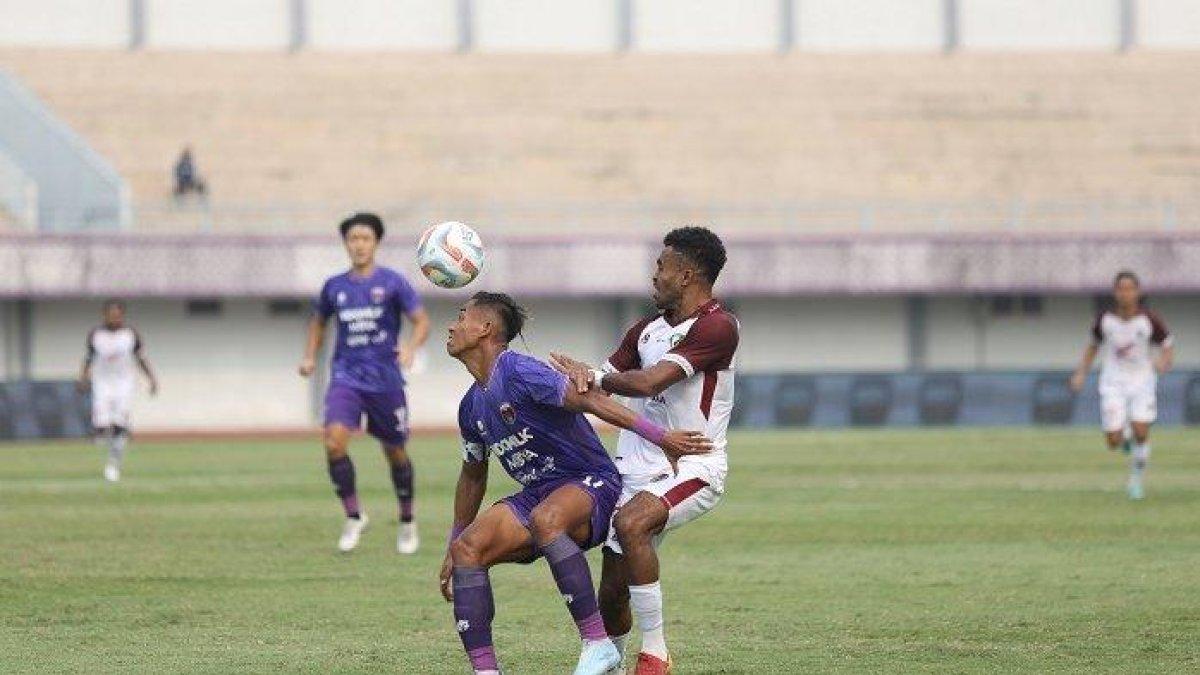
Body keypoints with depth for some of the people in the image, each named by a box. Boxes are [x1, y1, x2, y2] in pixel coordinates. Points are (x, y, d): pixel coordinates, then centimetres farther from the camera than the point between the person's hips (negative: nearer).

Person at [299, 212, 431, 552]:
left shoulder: (392, 282, -2)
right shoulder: (334, 287, 7)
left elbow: (422, 321, -4)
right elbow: (318, 321, 25)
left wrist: (411, 346, -25)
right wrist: (310, 357, 10)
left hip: (385, 380, -2)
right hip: (346, 377, 2)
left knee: (395, 452, 9)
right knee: (334, 441, -21)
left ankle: (407, 523, 29)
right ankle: (353, 516, -6)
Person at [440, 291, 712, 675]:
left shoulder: (519, 373, -14)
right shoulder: (471, 408, 13)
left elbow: (587, 401, -21)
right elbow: (473, 476, 26)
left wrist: (659, 437, -28)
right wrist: (453, 548, 30)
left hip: (591, 485, -8)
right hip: (536, 497, 8)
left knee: (544, 519, -40)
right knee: (466, 549, -13)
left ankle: (597, 644, -35)